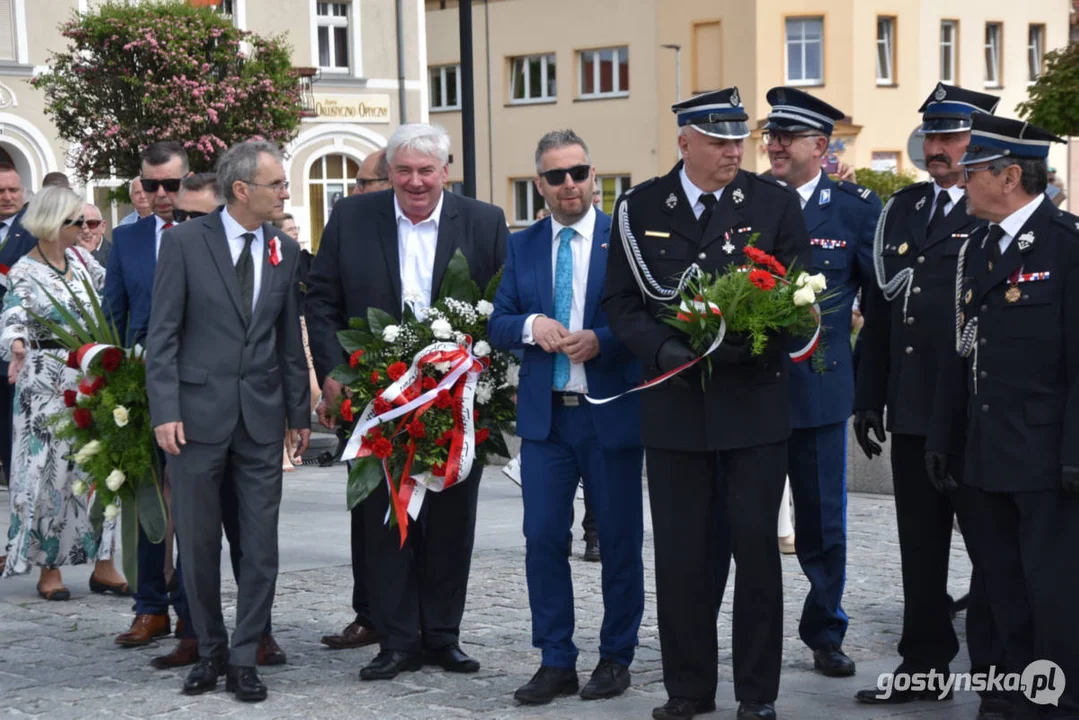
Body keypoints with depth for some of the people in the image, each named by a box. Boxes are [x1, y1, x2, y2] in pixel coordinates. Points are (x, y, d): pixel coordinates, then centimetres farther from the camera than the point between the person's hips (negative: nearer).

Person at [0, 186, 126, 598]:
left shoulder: (79, 260, 8)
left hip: (91, 379, 6)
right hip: (48, 386, -6)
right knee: (49, 471, 0)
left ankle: (102, 564, 12)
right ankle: (48, 570, 10)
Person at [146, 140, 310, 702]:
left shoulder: (285, 250, 8)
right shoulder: (184, 242, -4)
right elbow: (163, 334, -5)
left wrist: (299, 411, 12)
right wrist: (165, 410, -12)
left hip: (262, 418, 3)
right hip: (198, 416, -3)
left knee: (261, 545, 2)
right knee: (198, 542, 6)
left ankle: (244, 660, 11)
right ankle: (210, 650, 23)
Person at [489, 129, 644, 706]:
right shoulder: (521, 246, 9)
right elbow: (498, 324, 7)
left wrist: (600, 340, -22)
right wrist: (531, 326, -14)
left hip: (613, 414, -3)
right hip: (545, 415, 3)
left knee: (620, 541, 6)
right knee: (543, 538, 2)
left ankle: (616, 658, 20)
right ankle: (556, 662, 12)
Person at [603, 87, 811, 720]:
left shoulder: (776, 203, 0)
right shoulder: (639, 209, 3)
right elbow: (621, 304, 4)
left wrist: (753, 342, -18)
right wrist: (665, 350, -14)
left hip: (755, 400, -1)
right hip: (675, 403, 1)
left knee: (757, 547, 4)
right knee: (681, 554, 6)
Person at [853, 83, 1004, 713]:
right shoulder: (902, 210, 12)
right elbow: (877, 311, 14)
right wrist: (869, 397, 11)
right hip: (912, 412, 6)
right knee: (920, 546, 15)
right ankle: (925, 666, 27)